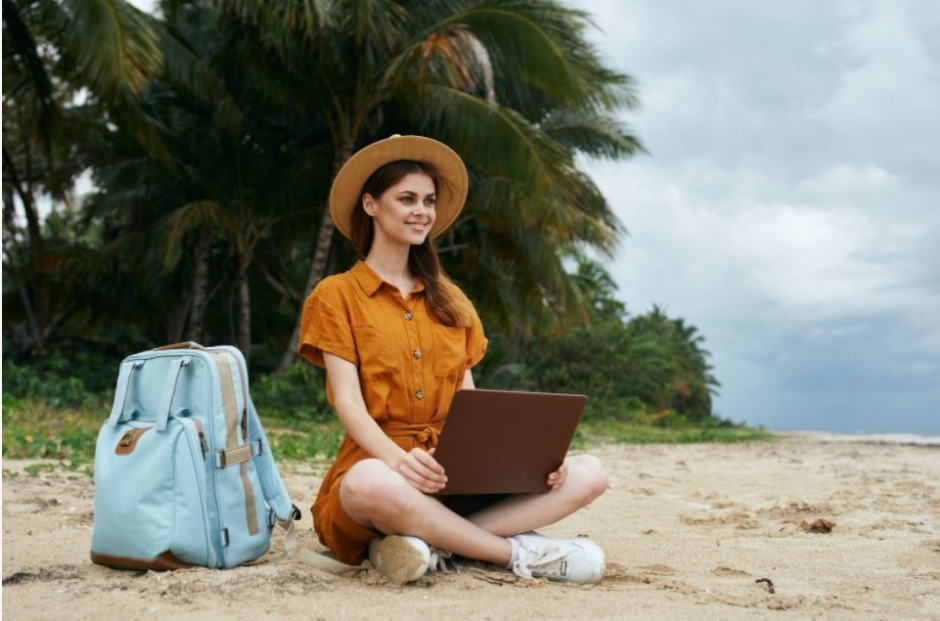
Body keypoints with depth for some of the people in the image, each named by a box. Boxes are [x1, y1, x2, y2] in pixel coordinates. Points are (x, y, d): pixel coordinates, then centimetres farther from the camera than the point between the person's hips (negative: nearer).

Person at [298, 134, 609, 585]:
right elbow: (347, 401, -7)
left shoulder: (450, 299, 20)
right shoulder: (337, 295, 5)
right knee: (371, 484, -42)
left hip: (457, 473, 5)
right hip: (377, 462, -5)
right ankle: (520, 553, -24)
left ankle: (428, 540, -25)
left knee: (588, 475, -17)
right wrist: (398, 458, -28)